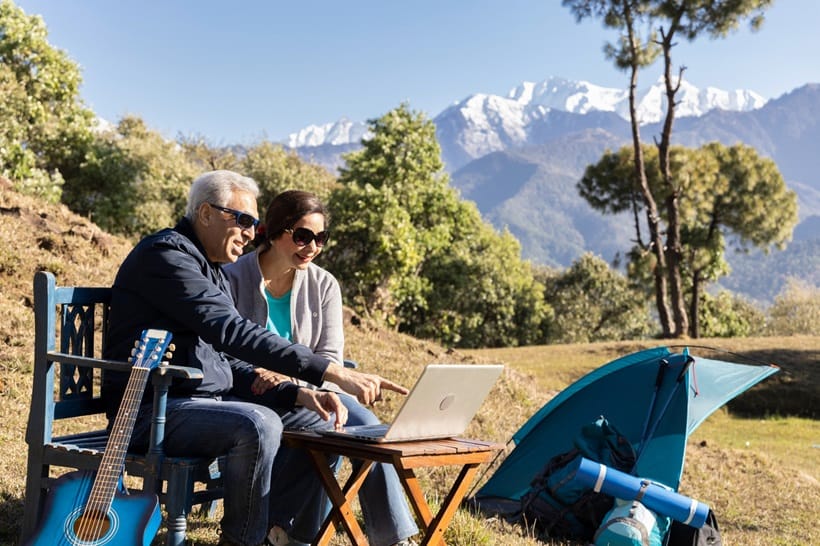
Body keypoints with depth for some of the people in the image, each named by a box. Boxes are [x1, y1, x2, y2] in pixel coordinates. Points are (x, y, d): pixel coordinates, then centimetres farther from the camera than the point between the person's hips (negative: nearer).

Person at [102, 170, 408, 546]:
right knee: (259, 425, -34)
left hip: (209, 400, 9)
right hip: (153, 409, -9)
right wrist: (333, 372, -32)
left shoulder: (211, 269, 17)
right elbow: (233, 332, -28)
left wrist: (298, 394, -2)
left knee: (323, 421, 0)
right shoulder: (166, 255, -15)